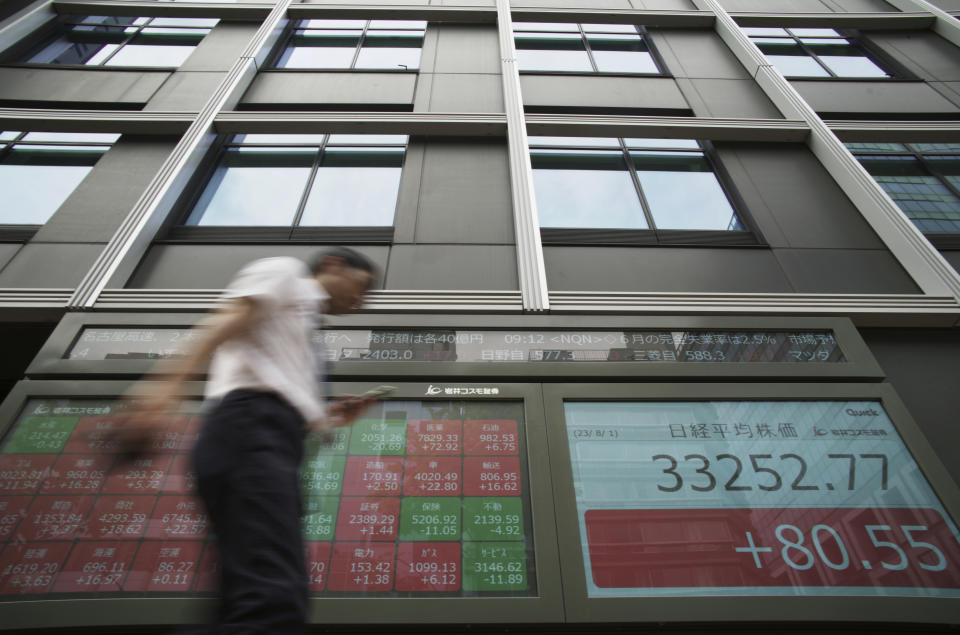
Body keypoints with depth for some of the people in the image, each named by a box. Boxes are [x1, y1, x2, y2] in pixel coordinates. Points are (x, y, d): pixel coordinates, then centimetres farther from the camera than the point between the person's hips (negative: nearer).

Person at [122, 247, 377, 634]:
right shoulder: (285, 272, 13)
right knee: (273, 604, -23)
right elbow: (228, 318, -7)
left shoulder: (305, 329, 36)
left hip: (273, 440, 9)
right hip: (250, 428, -9)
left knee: (273, 601, -1)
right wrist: (172, 381, -21)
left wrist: (328, 417, 26)